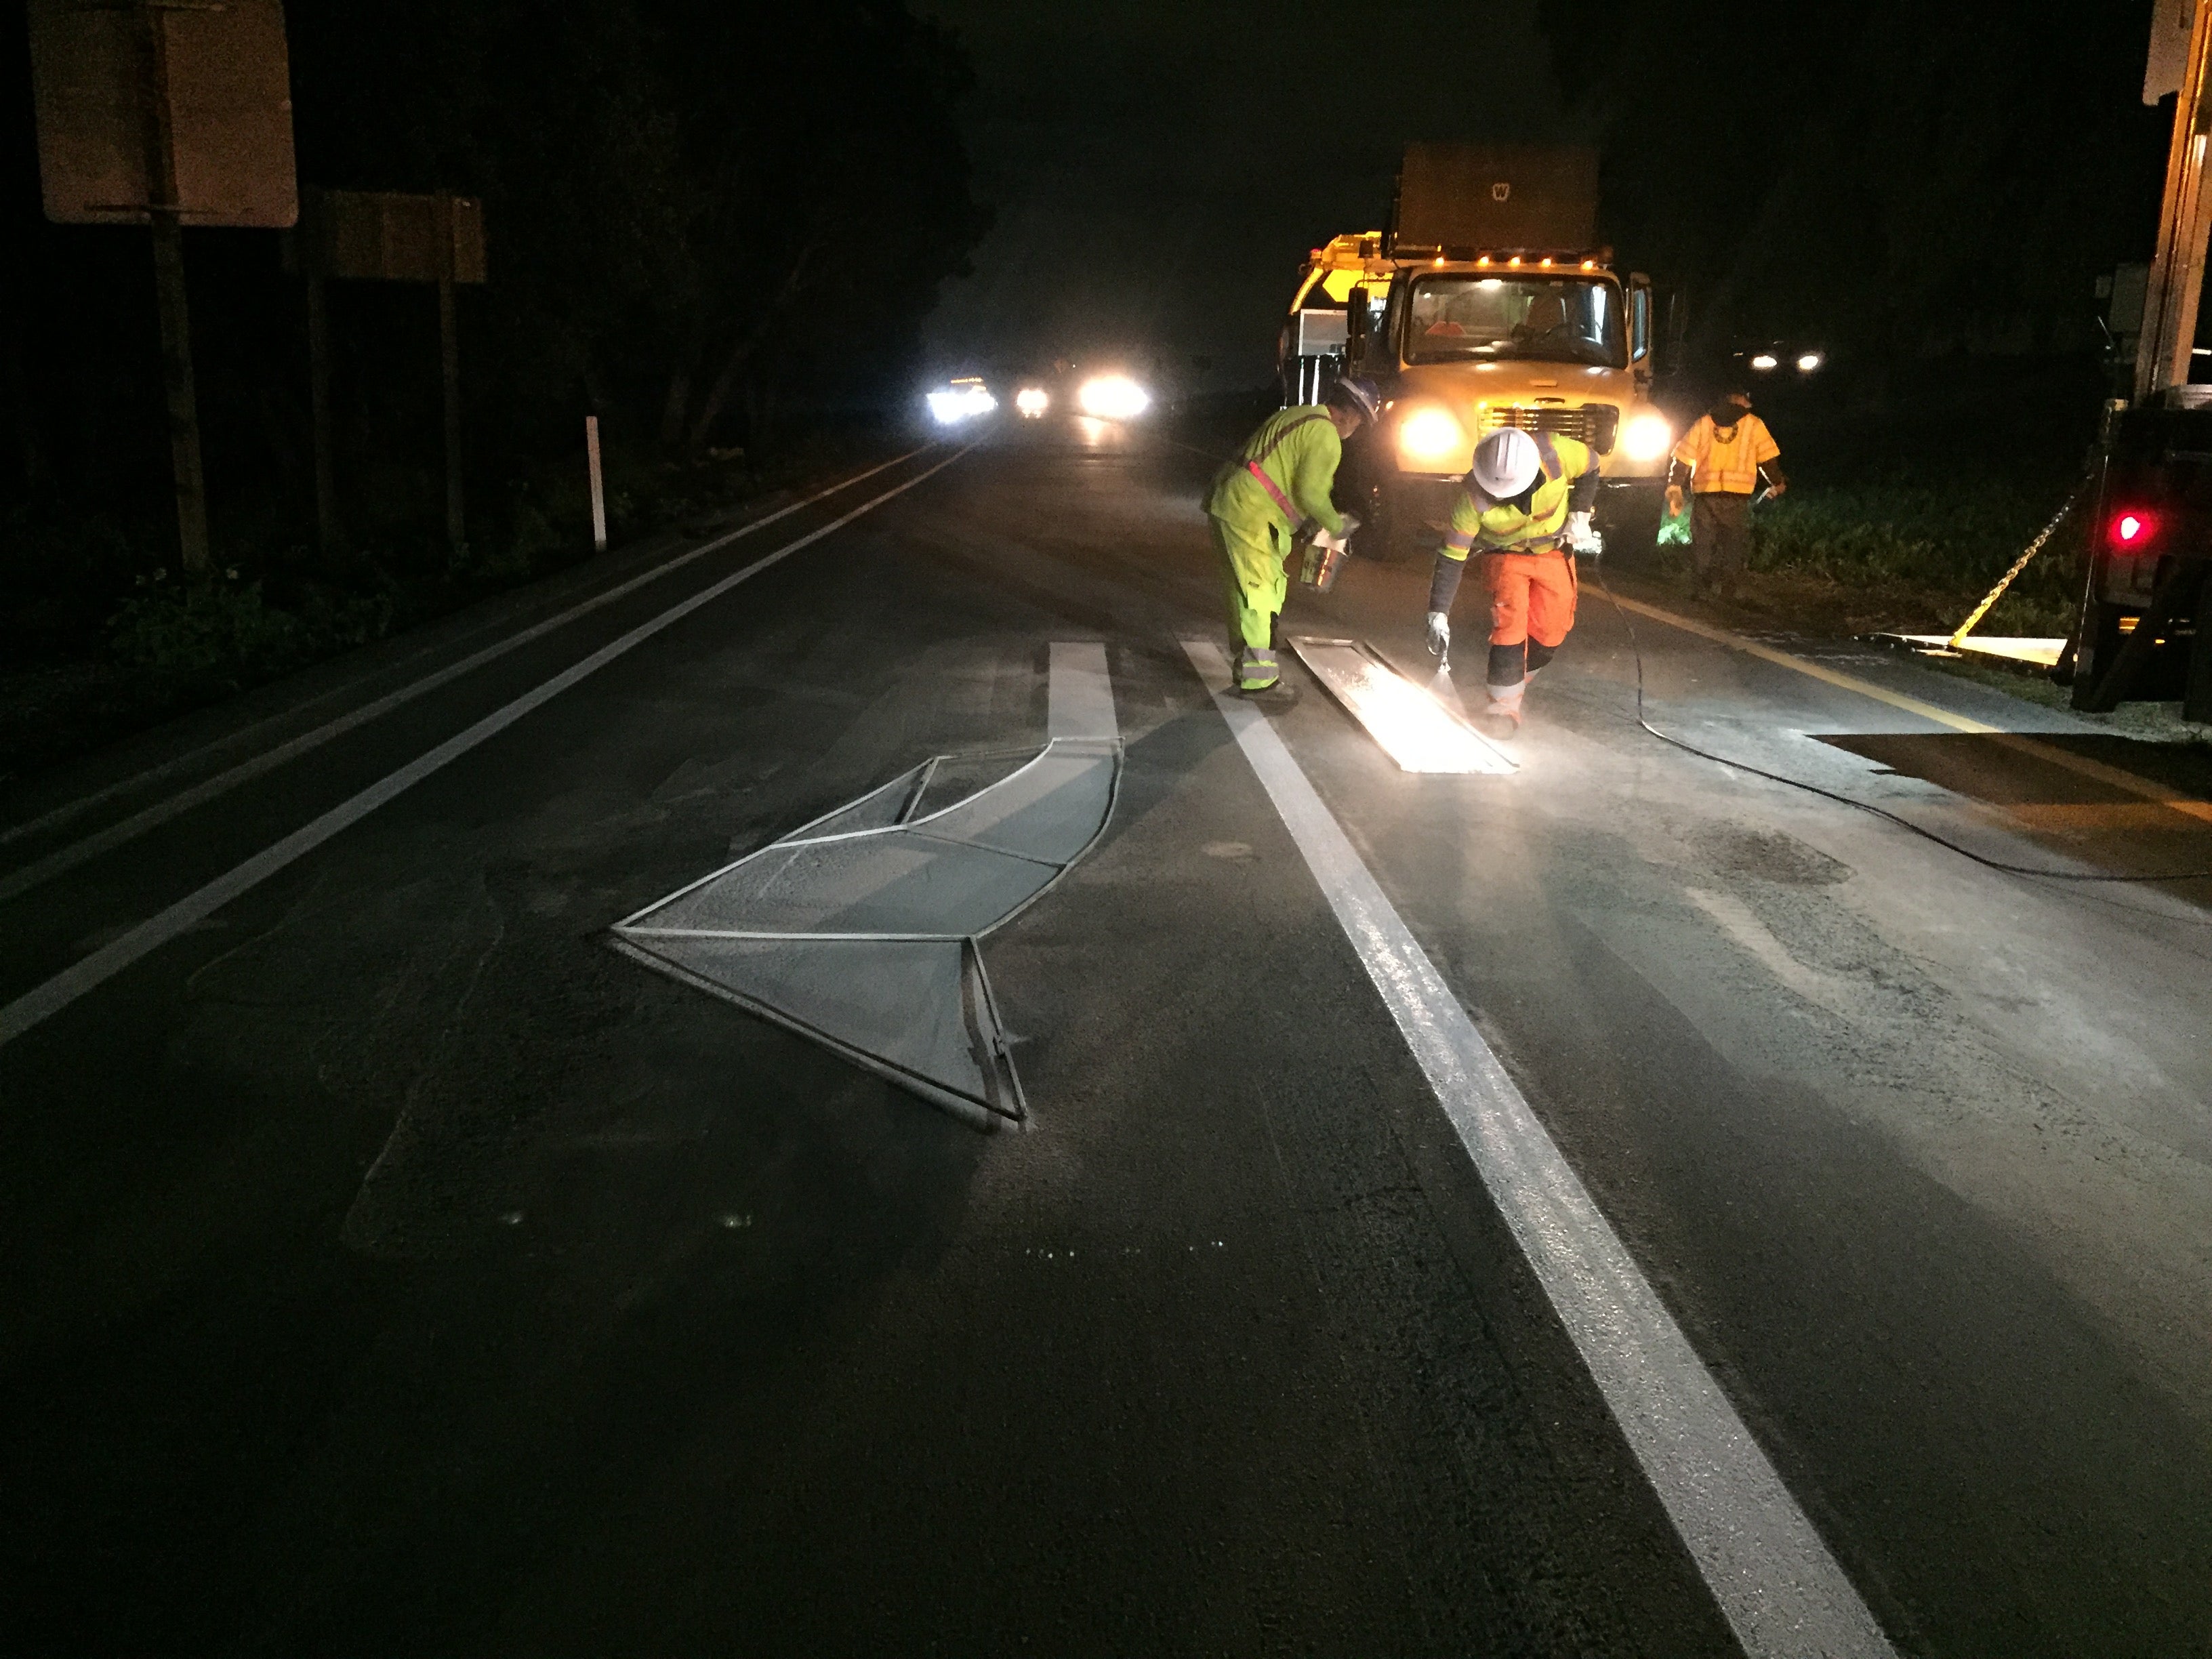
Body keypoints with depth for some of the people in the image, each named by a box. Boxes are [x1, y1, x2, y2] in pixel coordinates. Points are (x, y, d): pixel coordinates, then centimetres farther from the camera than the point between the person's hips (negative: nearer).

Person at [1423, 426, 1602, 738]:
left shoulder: (1556, 453, -30)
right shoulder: (1473, 496, -32)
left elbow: (1591, 466, -6)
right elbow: (1452, 557, -25)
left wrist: (1579, 515, -12)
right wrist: (1438, 615, -27)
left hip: (1555, 551, 2)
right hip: (1506, 556, -2)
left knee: (1552, 630, 0)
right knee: (1509, 621, -21)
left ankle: (1517, 680, 25)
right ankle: (1504, 702, -10)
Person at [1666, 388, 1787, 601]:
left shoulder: (1703, 422, 12)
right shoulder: (1753, 425, 7)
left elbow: (1682, 459, 7)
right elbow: (1768, 460, 6)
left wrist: (1675, 490, 12)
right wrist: (1777, 484, 22)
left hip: (1704, 496, 2)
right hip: (1737, 498, -2)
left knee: (1702, 550, 9)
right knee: (1733, 551, 4)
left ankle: (1698, 595, 8)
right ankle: (1725, 595, -2)